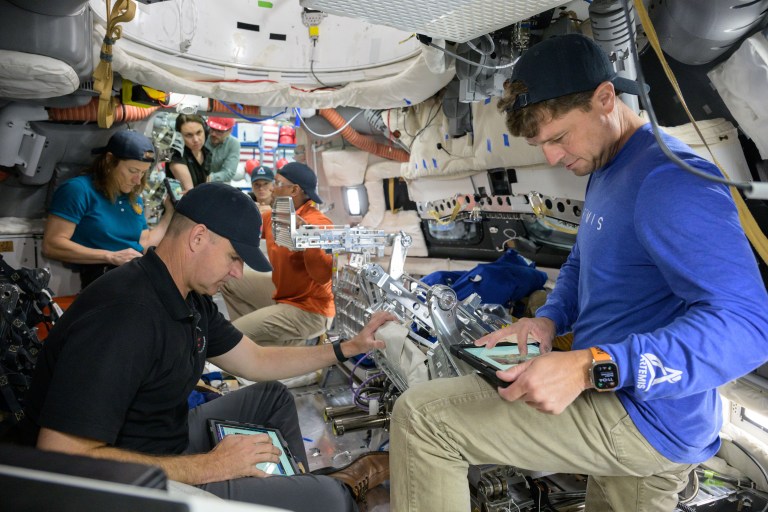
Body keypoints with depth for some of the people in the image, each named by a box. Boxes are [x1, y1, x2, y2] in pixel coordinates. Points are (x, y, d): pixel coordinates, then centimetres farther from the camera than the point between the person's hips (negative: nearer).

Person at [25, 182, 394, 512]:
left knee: (271, 395, 17)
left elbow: (256, 362, 10)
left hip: (169, 440, 9)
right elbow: (62, 459, -32)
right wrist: (206, 467, -28)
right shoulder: (123, 315, -30)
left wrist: (349, 347, 7)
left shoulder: (193, 300, 0)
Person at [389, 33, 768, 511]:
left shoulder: (671, 178, -22)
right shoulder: (605, 172, 11)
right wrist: (549, 320, 1)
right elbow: (580, 266, 22)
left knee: (420, 415, -14)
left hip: (643, 420, -10)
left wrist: (587, 368, -37)